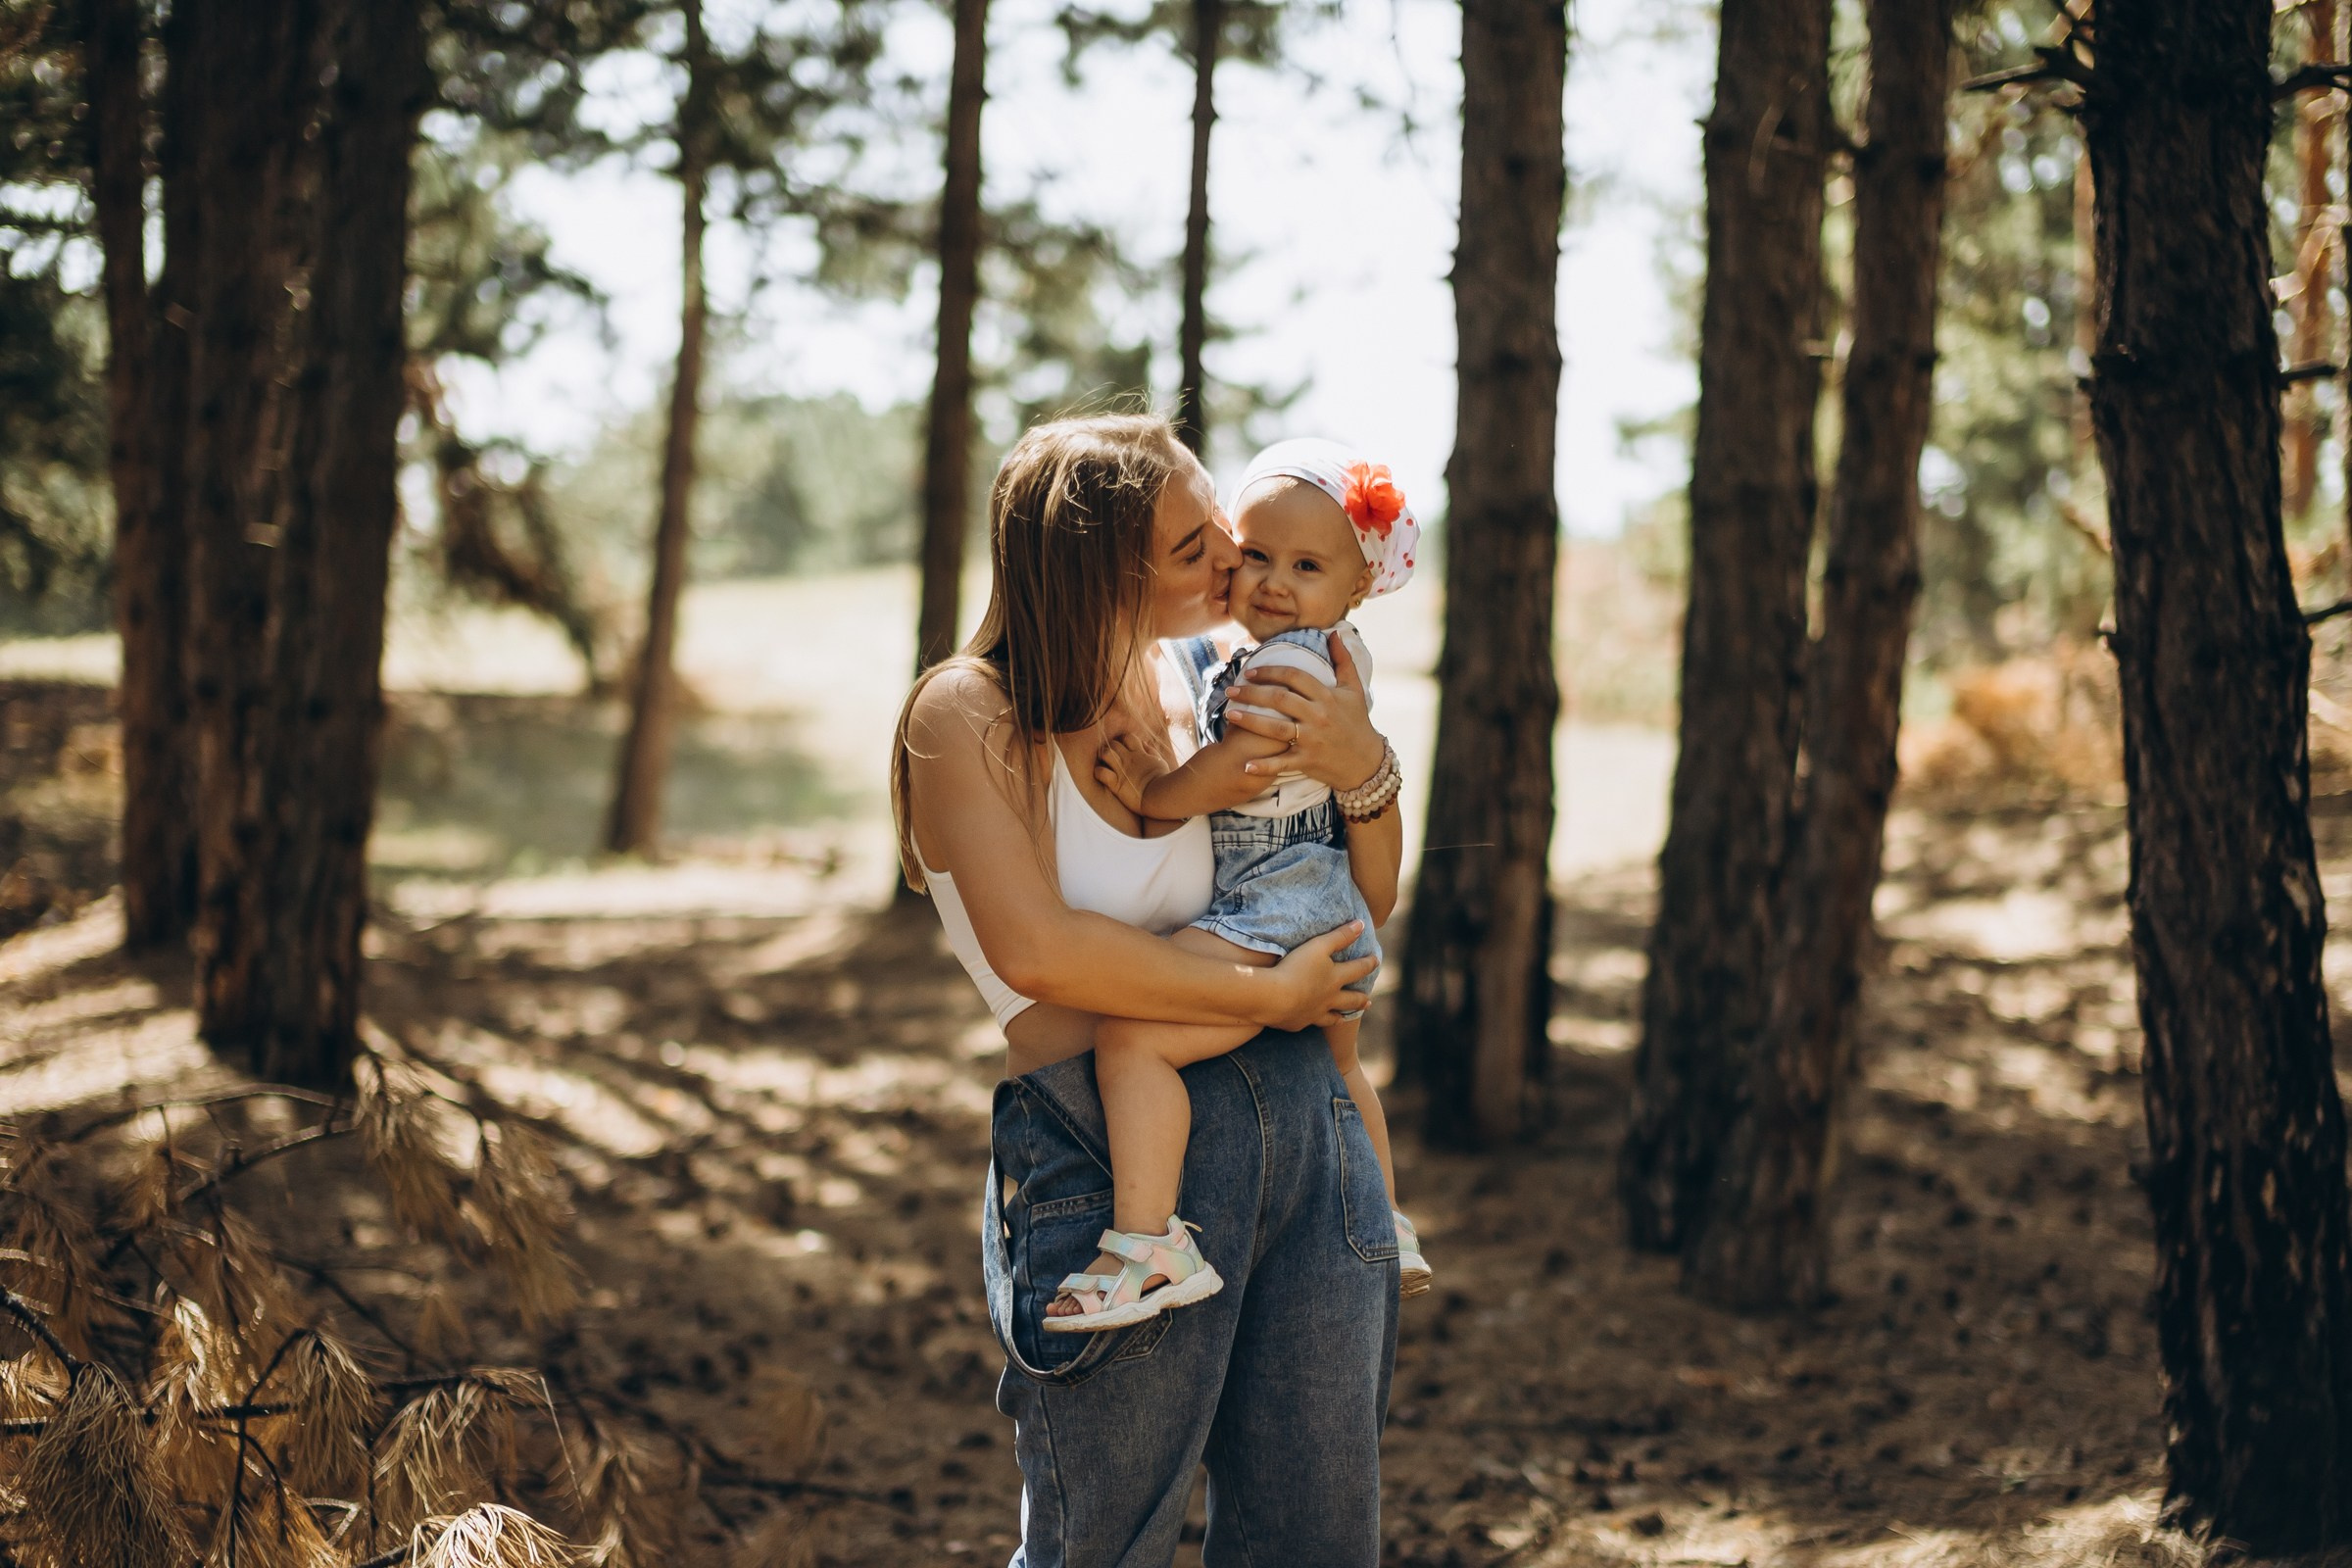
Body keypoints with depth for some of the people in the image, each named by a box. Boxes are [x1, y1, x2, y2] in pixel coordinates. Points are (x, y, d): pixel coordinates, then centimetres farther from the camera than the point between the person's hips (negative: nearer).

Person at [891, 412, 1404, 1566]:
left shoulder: (1201, 688, 10)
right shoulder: (971, 715, -6)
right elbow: (1036, 949, -18)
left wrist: (1364, 769, -3)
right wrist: (1263, 996, -13)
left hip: (1303, 1115, 6)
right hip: (1113, 1154, -6)